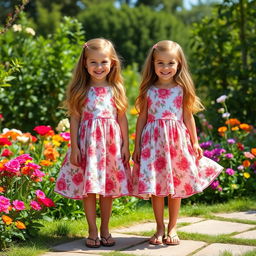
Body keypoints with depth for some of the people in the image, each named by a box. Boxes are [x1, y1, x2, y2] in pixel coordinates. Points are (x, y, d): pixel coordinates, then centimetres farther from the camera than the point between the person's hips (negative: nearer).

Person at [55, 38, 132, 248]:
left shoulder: (116, 89, 4)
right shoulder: (81, 90, 0)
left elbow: (122, 119, 6)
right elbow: (75, 119, 0)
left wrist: (126, 146, 2)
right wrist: (74, 147, -6)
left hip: (111, 144, 1)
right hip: (87, 143, -1)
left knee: (109, 188, 8)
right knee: (88, 188, 2)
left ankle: (105, 229, 22)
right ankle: (93, 231, 14)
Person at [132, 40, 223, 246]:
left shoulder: (182, 89, 1)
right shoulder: (148, 90, 2)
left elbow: (188, 116, 6)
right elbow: (142, 118, 5)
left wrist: (195, 142, 4)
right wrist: (137, 145, 4)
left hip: (177, 141, 0)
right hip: (153, 142, 0)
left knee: (177, 186, 6)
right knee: (155, 186, 3)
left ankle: (172, 228, 18)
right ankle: (160, 228, 17)